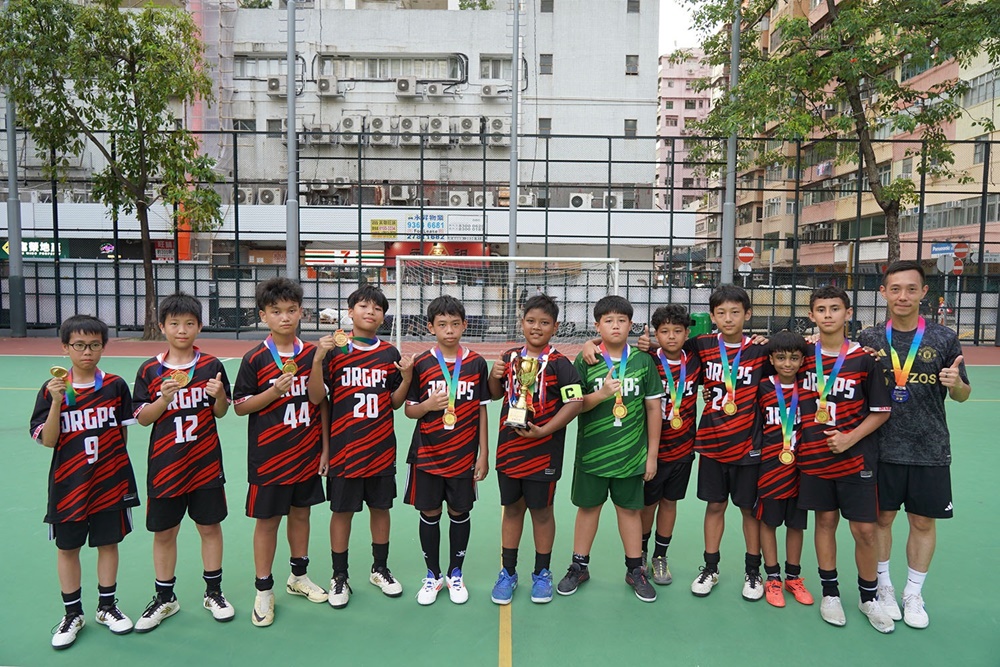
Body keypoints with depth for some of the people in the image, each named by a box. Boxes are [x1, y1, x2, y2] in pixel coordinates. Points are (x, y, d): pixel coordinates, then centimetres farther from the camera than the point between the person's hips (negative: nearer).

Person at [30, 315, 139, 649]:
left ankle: (107, 607, 28)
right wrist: (57, 401, -21)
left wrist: (111, 460, 6)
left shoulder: (116, 386, -4)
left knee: (108, 543, 11)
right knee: (67, 547, 11)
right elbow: (47, 441, -11)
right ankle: (73, 614, 28)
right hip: (69, 484, 0)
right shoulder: (52, 389, -6)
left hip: (110, 481, 0)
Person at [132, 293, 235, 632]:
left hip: (205, 463, 0)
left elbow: (221, 412, 4)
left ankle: (213, 592, 26)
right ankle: (165, 598, 28)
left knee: (210, 527, 9)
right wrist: (164, 399, -19)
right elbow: (141, 417, -1)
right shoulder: (150, 370, -2)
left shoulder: (211, 365, -2)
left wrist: (219, 395, -17)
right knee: (164, 532, 10)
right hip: (165, 464, 0)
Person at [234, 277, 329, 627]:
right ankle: (264, 590, 22)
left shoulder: (312, 353, 0)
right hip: (269, 456, -3)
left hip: (306, 454, 3)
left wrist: (325, 445, 5)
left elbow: (321, 402, 6)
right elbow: (240, 405, -5)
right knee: (267, 519, 7)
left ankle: (299, 576, 35)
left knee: (301, 512, 15)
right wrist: (274, 392, -21)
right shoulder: (255, 359, -8)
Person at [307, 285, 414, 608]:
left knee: (381, 507, 12)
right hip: (344, 447, -2)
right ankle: (339, 576, 25)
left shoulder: (389, 353, 3)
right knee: (342, 510, 8)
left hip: (381, 447, 3)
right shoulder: (334, 349, -4)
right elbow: (316, 398, -9)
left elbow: (394, 402, 7)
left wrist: (407, 376, -10)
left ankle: (380, 569, 31)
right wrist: (318, 359, -21)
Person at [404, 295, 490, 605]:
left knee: (460, 513, 10)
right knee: (429, 514, 9)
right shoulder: (421, 364, -3)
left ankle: (455, 574, 29)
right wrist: (428, 405, -20)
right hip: (427, 455, 0)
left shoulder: (477, 363, -2)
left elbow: (482, 412, 2)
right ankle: (433, 575, 28)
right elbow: (408, 409, 2)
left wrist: (484, 455, 0)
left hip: (464, 455, 0)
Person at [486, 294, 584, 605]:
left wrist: (543, 431, -20)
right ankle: (507, 572, 28)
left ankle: (542, 573, 27)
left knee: (541, 510, 10)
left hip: (543, 451, -4)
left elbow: (575, 402, -16)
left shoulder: (559, 363, -10)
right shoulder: (510, 357, 5)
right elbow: (496, 394, 17)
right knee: (512, 508, 14)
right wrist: (494, 376, -5)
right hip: (509, 447, 4)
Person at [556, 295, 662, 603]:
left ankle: (635, 569, 28)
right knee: (588, 506, 12)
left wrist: (652, 453, 3)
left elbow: (653, 407, 3)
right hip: (592, 451, 0)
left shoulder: (643, 361, -2)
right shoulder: (585, 360, -4)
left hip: (631, 451, 1)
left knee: (630, 508, 11)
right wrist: (601, 394, -23)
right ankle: (579, 566, 28)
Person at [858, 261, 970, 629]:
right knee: (881, 518, 10)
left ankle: (913, 594, 29)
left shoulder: (944, 339, -3)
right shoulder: (868, 339, -1)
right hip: (881, 448, 0)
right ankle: (883, 586, 30)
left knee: (924, 522, 10)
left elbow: (962, 395, 2)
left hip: (930, 450, 0)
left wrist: (956, 383, -19)